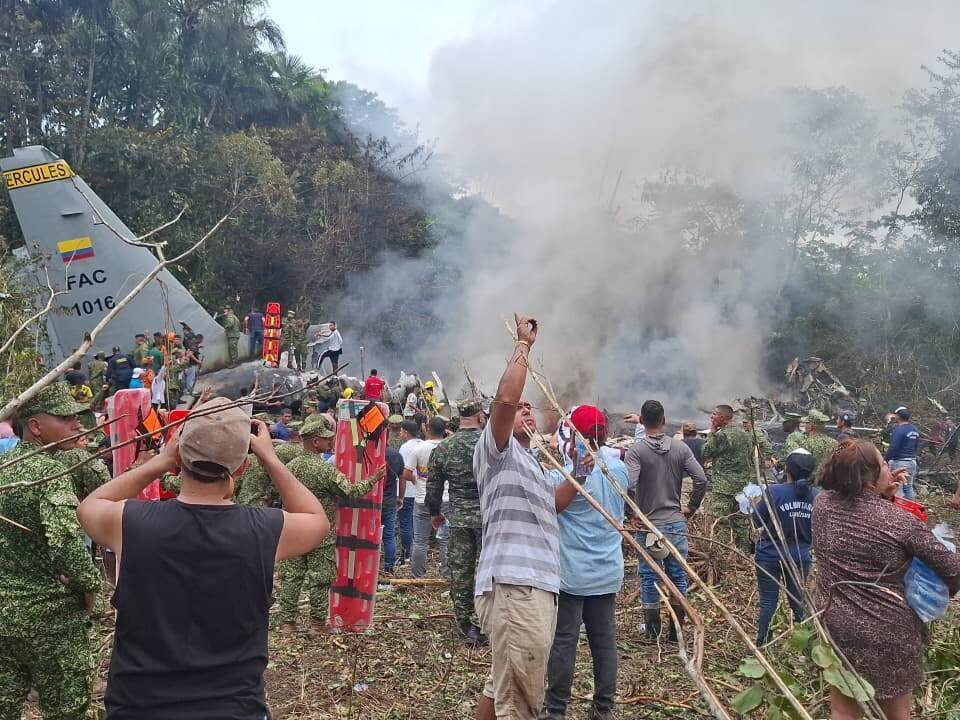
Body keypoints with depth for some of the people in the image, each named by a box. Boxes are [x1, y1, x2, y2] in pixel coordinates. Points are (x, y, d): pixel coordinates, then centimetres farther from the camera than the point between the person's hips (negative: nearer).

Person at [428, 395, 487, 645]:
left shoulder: (443, 448, 1)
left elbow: (433, 486, 7)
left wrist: (435, 513, 22)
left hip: (458, 519, 3)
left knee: (459, 571, 13)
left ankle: (465, 623, 21)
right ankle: (479, 625, 9)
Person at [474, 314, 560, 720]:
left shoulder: (529, 462, 27)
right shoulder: (496, 451, -2)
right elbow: (505, 397, -18)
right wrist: (524, 344, -10)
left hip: (534, 586, 10)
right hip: (514, 588, -10)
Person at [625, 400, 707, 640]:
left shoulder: (636, 450, -9)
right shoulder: (680, 448, 1)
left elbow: (629, 485, -21)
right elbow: (701, 478, -4)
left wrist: (631, 515, -8)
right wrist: (691, 507, 7)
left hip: (648, 524, -3)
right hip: (676, 522, 3)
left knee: (649, 576, 7)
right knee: (678, 575, 12)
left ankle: (653, 630, 15)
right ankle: (676, 630, 20)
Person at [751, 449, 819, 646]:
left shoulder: (773, 492, -19)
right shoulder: (817, 496, -8)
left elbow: (756, 522, -9)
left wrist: (759, 503, 7)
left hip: (770, 556, -3)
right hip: (801, 557, 3)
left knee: (768, 601, 6)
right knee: (798, 600, 17)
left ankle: (762, 643, 13)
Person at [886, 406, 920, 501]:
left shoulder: (899, 429, -16)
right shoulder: (915, 429, 10)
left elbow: (893, 448, -20)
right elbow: (917, 446, 17)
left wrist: (885, 461, -13)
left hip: (899, 462, -9)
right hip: (912, 462, 9)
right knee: (909, 487, 15)